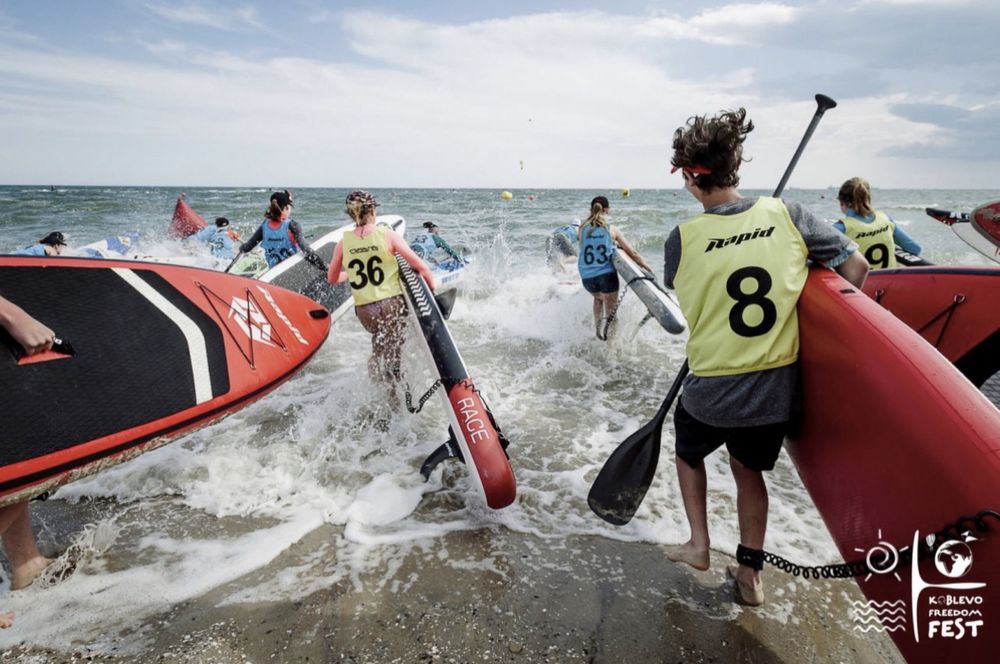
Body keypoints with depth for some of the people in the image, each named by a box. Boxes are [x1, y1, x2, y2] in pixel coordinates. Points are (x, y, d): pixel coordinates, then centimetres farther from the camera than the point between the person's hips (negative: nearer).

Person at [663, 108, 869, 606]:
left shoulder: (681, 239, -13)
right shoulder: (786, 215, -7)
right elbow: (855, 267, 1)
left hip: (711, 393, -2)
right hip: (777, 392, 3)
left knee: (689, 451, 30)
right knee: (748, 469, 27)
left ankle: (698, 545, 29)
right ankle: (750, 574, 35)